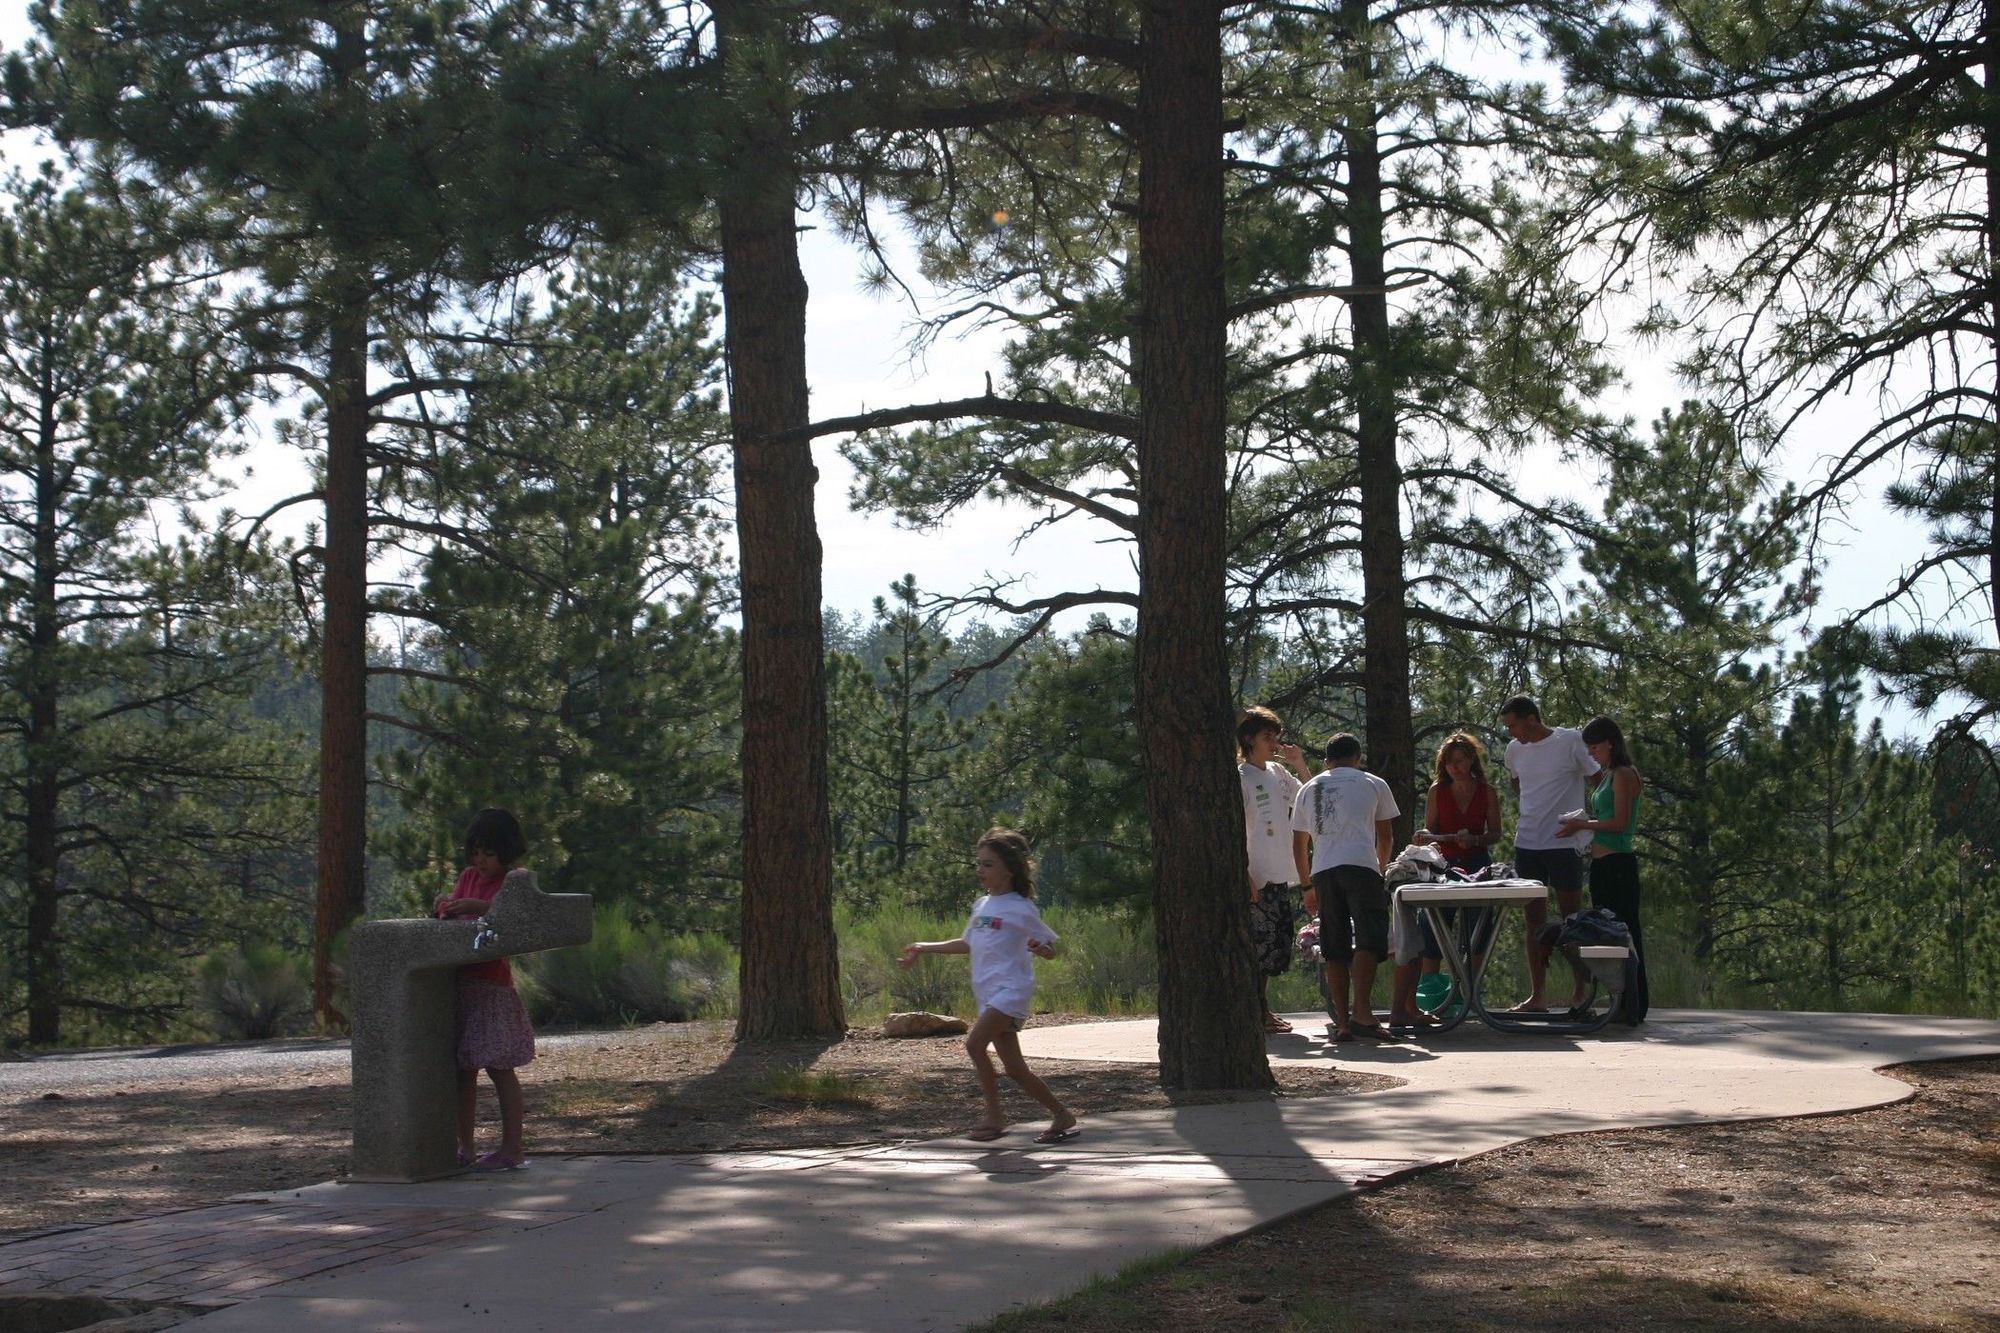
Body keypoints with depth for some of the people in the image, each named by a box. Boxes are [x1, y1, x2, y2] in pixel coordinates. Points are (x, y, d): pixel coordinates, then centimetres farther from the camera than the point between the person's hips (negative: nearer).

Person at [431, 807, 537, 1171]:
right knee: (462, 1069, 8)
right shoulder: (468, 877, 15)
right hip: (458, 981, 7)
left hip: (492, 984, -6)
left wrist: (477, 906, -30)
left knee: (498, 1067, -4)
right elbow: (450, 914, 19)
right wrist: (444, 906, -4)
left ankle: (512, 1149, -1)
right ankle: (465, 1149, 13)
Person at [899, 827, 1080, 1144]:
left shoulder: (1020, 908, -6)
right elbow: (968, 944, 28)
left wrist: (1039, 947, -26)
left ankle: (995, 1117, -12)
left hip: (1010, 989, -7)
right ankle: (1062, 1115, 16)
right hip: (986, 993, 7)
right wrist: (923, 948, 27)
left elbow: (1051, 949, -3)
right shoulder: (982, 905, 15)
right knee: (1014, 1068, 5)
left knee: (975, 1043, -21)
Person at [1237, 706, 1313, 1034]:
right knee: (1260, 943, -6)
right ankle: (1258, 1012, -1)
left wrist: (1299, 765, 9)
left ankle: (1263, 1009, 20)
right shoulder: (1240, 778, -8)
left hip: (1280, 875, 8)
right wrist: (1246, 879, -18)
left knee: (1278, 943, 11)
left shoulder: (1278, 772, 13)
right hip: (1257, 877, -8)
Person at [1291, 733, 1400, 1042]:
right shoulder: (1373, 784, 15)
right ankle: (1361, 1013, -25)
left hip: (1323, 872, 3)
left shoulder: (1308, 790, 22)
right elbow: (1386, 836, 24)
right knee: (1367, 941, -9)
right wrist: (1380, 866, 41)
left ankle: (1342, 1023, 4)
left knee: (1335, 951, 6)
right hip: (1360, 866, -3)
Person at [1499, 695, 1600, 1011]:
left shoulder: (1570, 741, -8)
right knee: (1535, 921, 7)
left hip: (1564, 843, -5)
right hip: (1527, 842, 5)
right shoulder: (1514, 750, 8)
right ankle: (1538, 994, 11)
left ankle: (1582, 991, 5)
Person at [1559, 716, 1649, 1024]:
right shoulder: (1605, 776, 19)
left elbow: (1620, 822, -17)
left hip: (1618, 862, -10)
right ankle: (1622, 1005, 15)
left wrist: (1582, 825, -10)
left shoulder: (1623, 775, -9)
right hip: (1601, 863, 10)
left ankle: (1633, 1007, -6)